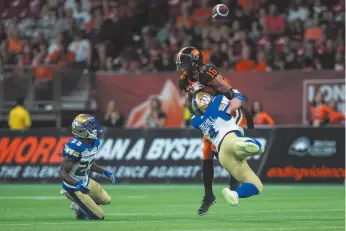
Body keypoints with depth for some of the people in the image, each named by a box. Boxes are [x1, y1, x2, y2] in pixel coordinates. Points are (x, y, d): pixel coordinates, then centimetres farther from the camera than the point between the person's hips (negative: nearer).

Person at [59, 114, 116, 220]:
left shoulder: (94, 143, -5)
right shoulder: (75, 147, -32)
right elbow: (62, 172, -28)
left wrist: (104, 172, 6)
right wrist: (76, 184, -41)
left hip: (86, 181, 9)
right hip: (74, 187, -9)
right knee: (99, 217, -6)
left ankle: (78, 206, 29)